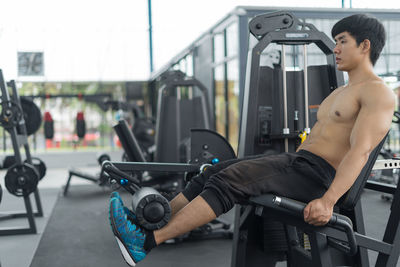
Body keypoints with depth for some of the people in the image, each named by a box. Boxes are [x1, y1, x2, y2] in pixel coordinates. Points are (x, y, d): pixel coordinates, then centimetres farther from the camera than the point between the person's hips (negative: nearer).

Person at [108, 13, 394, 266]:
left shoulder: (378, 92, -7)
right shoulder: (339, 93, 25)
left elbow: (360, 150, -20)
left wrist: (328, 201, -30)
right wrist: (281, 171, 26)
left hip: (317, 174, -9)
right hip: (296, 160, 9)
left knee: (228, 181, -25)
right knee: (212, 173, -3)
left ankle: (148, 241, -26)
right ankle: (148, 222, -3)